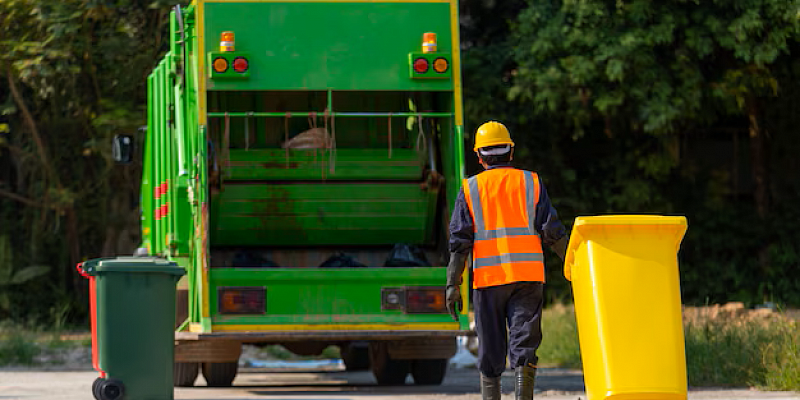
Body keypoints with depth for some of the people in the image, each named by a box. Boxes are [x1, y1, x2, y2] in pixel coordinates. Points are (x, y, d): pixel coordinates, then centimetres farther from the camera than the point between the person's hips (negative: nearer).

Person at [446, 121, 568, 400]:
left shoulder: (470, 189, 6)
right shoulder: (531, 182, 8)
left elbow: (459, 241, 1)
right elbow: (553, 232, 2)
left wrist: (453, 285, 2)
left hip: (488, 277, 0)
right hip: (528, 277, 0)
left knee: (490, 348, 8)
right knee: (524, 345, -4)